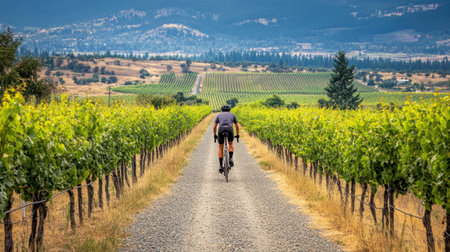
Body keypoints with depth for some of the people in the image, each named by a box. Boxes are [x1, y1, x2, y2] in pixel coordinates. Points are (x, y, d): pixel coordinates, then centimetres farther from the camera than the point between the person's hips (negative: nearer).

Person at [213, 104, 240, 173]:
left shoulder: (219, 115, 30)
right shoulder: (232, 115, 30)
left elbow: (214, 127, 26)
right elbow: (237, 126, 33)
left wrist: (215, 135, 38)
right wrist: (237, 135, 46)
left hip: (221, 129, 0)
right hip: (229, 129, 0)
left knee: (220, 148, 16)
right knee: (231, 144, 27)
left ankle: (221, 166, 9)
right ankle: (230, 159, 4)